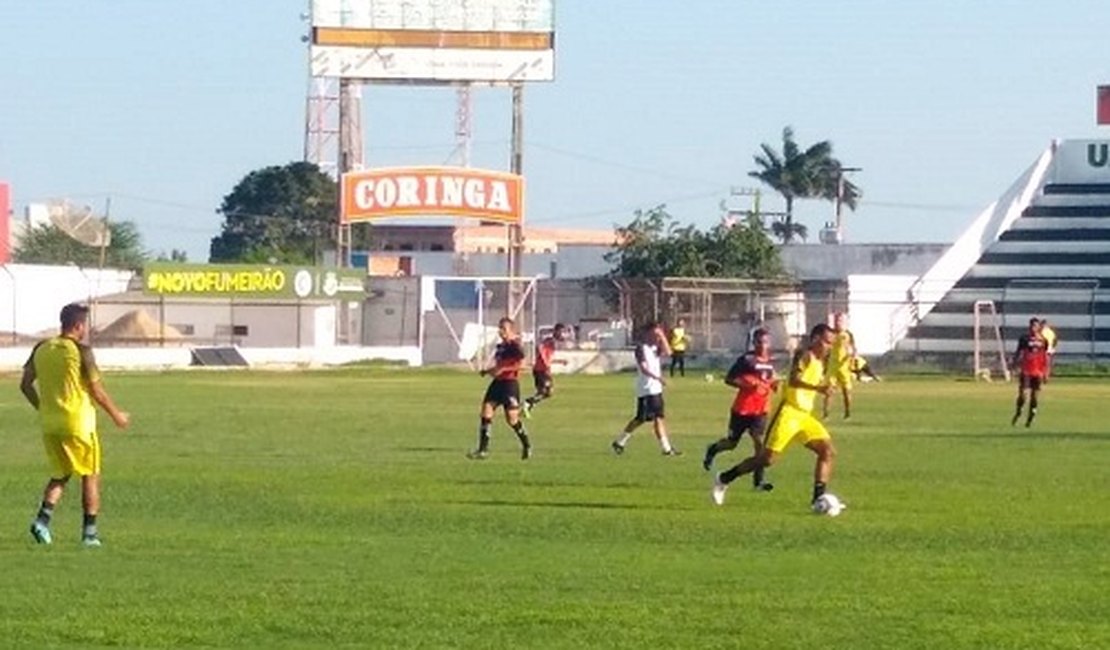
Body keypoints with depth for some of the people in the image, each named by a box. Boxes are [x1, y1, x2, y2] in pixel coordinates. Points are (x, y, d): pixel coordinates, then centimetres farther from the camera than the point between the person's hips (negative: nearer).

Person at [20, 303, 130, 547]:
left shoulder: (41, 349, 4)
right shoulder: (82, 351, -11)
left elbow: (26, 385, 7)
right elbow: (97, 391, -9)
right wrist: (116, 415, 5)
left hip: (49, 424, 5)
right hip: (78, 423, -5)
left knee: (60, 474, 18)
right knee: (90, 476, 9)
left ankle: (42, 519, -2)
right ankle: (89, 532, 8)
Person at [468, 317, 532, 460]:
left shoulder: (515, 345, -9)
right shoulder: (500, 346, 16)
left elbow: (521, 363, -18)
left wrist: (502, 369, -21)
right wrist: (487, 371, 13)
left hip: (510, 382, -8)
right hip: (498, 382, 8)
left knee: (512, 418, -5)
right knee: (486, 413, -3)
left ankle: (526, 445, 19)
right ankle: (483, 449, -2)